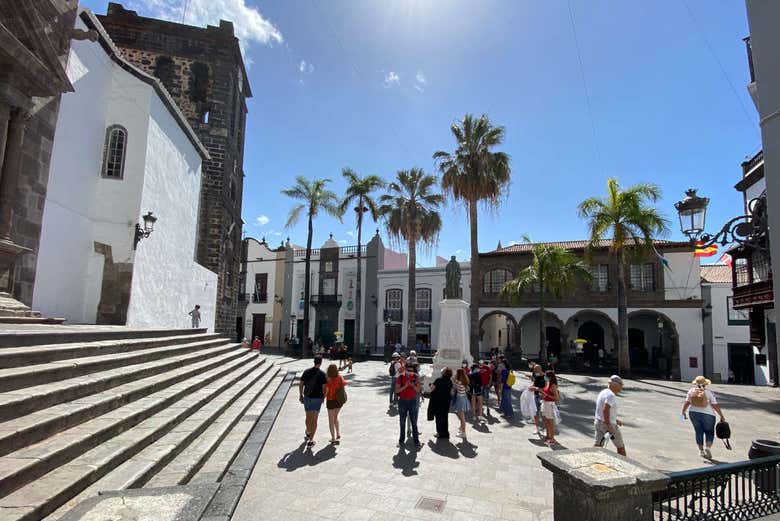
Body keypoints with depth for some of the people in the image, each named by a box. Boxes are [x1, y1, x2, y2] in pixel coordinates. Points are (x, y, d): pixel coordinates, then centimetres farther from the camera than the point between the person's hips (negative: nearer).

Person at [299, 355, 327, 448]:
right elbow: (324, 388, -13)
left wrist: (301, 396, 11)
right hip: (317, 399, -3)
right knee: (314, 420, 6)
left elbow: (301, 385, 0)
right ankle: (310, 441, 5)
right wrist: (323, 397, 4)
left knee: (308, 417, 22)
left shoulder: (306, 372, -3)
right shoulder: (322, 374, -13)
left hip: (307, 398, 3)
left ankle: (308, 434, 42)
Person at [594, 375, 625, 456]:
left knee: (597, 445, 9)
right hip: (609, 424, -8)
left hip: (598, 422, 8)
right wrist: (608, 426, -26)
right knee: (621, 447, 11)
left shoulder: (603, 392, 12)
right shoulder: (611, 395, -18)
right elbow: (605, 410, -30)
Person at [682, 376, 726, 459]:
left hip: (694, 414, 2)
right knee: (709, 432, 14)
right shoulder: (709, 392, -8)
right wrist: (722, 416, -3)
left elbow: (686, 403, -2)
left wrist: (683, 412, 8)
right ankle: (708, 447, -3)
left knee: (699, 432, 12)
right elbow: (715, 405, -10)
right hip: (707, 415, -2)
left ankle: (701, 450, 15)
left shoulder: (691, 391, -1)